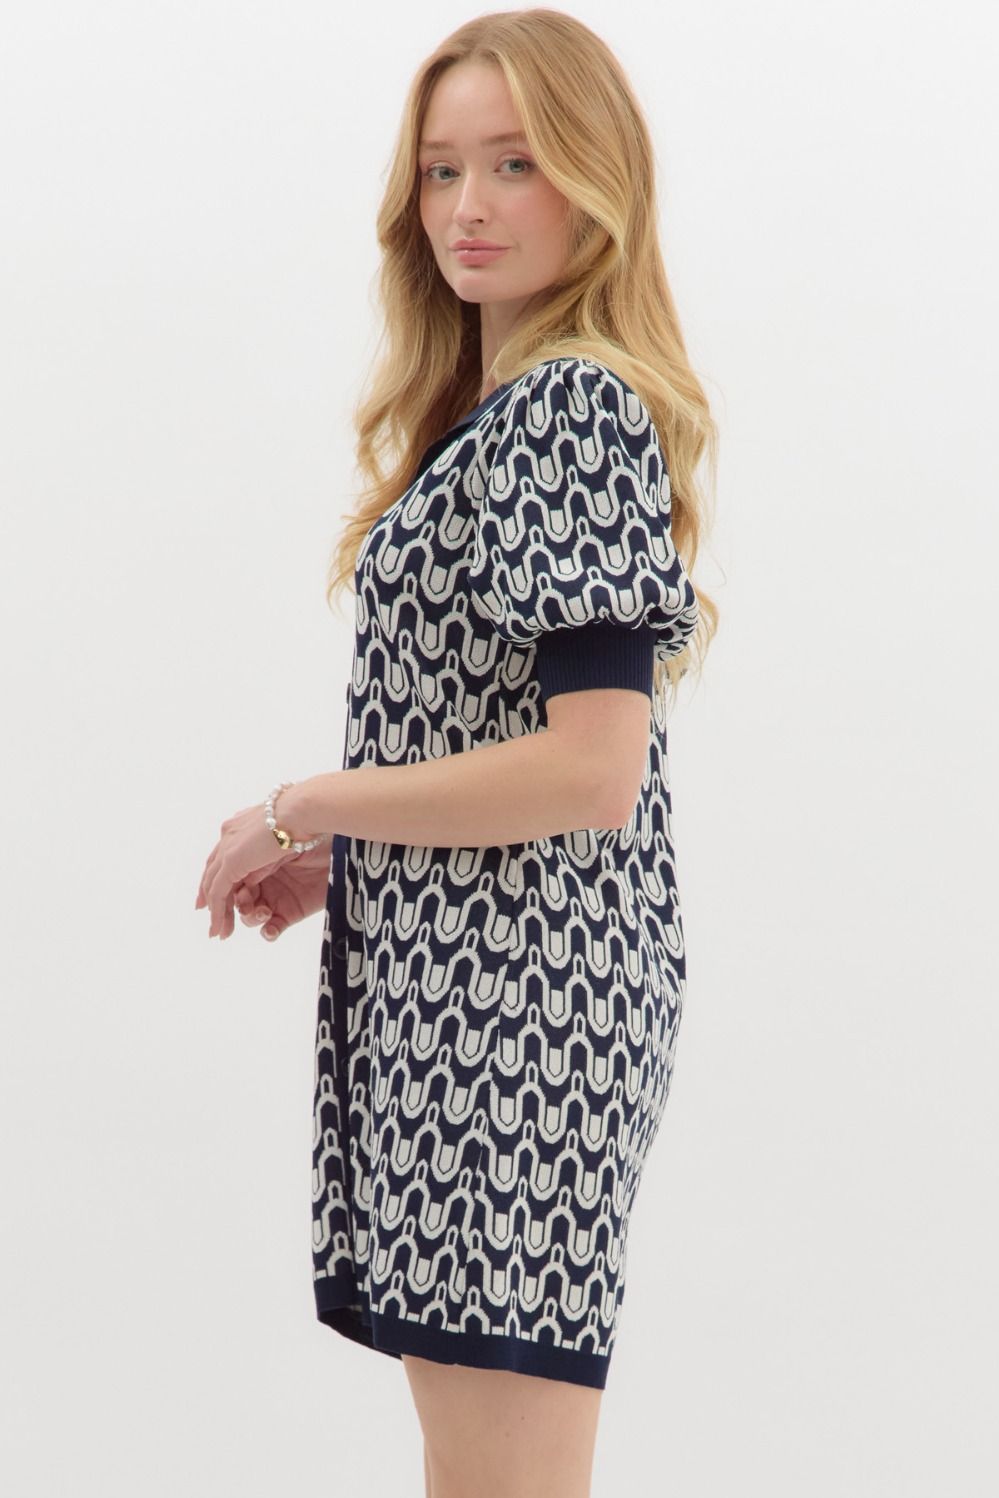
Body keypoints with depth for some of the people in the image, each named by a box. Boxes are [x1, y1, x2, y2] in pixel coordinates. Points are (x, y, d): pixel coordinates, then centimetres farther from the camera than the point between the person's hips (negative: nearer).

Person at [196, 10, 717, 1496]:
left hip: (519, 992, -10)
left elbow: (591, 769, -22)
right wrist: (341, 857, 11)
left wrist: (309, 810, -12)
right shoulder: (500, 400, 16)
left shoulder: (576, 406, -14)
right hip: (456, 985, 10)